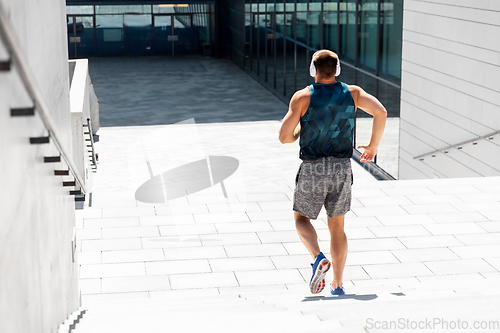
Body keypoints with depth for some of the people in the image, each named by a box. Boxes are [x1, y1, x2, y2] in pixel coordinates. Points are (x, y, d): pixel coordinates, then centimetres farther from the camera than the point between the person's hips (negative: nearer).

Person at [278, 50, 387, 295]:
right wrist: (373, 146, 3)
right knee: (337, 226, 15)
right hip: (342, 167, 3)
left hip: (313, 169, -3)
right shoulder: (351, 93, 2)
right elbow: (381, 112, -10)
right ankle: (337, 285, 13)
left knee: (301, 218, 17)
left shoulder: (302, 97, -7)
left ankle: (318, 258, -11)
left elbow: (284, 137, -9)